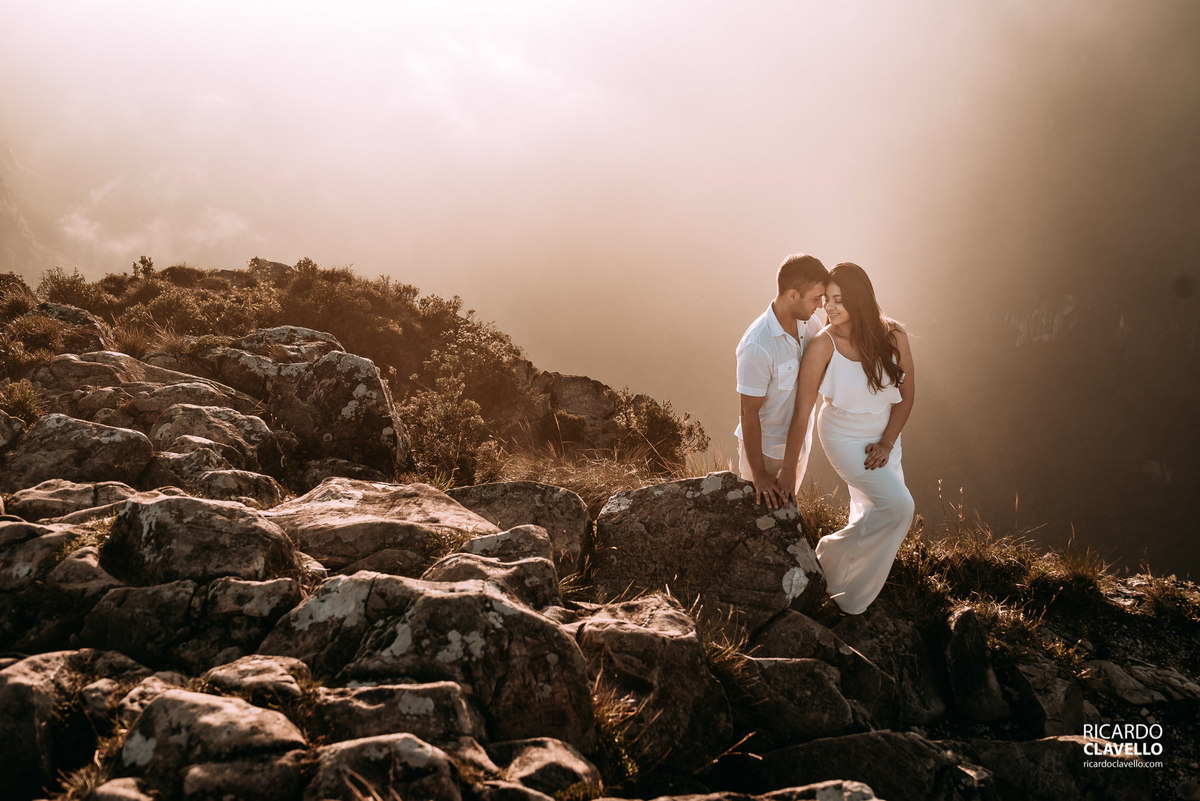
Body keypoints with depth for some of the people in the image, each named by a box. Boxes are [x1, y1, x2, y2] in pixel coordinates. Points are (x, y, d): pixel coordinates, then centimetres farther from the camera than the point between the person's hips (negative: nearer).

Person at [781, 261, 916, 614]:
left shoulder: (893, 336, -16)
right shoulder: (823, 345, -25)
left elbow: (906, 394, -5)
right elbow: (802, 409, -22)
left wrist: (887, 443, -10)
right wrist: (788, 469, -21)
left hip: (882, 436, 4)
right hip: (844, 437, -4)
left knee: (871, 511, 13)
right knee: (897, 505, -14)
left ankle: (851, 597, 34)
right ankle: (833, 553, 7)